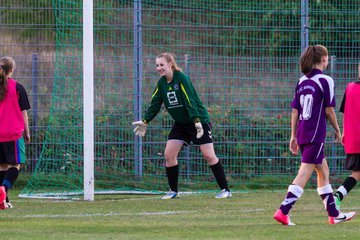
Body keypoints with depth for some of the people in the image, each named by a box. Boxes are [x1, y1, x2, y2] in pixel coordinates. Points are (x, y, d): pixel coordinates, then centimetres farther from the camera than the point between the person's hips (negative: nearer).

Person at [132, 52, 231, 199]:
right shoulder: (162, 83, 1)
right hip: (180, 123, 7)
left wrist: (197, 121, -33)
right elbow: (155, 104, 8)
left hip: (199, 120, -7)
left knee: (208, 155, -10)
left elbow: (190, 101, -26)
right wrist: (145, 122, 4)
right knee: (169, 154, -3)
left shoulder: (181, 78, -19)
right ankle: (173, 191, 8)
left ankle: (225, 190, -3)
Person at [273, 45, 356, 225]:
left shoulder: (302, 81, 10)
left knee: (323, 171, 18)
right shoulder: (325, 81, -10)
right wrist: (337, 130, 5)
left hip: (302, 134, 8)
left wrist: (294, 136, 13)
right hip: (316, 134, -8)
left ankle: (334, 214, 25)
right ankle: (283, 211, -17)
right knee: (304, 174, -9)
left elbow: (294, 111, 9)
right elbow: (329, 110, -8)